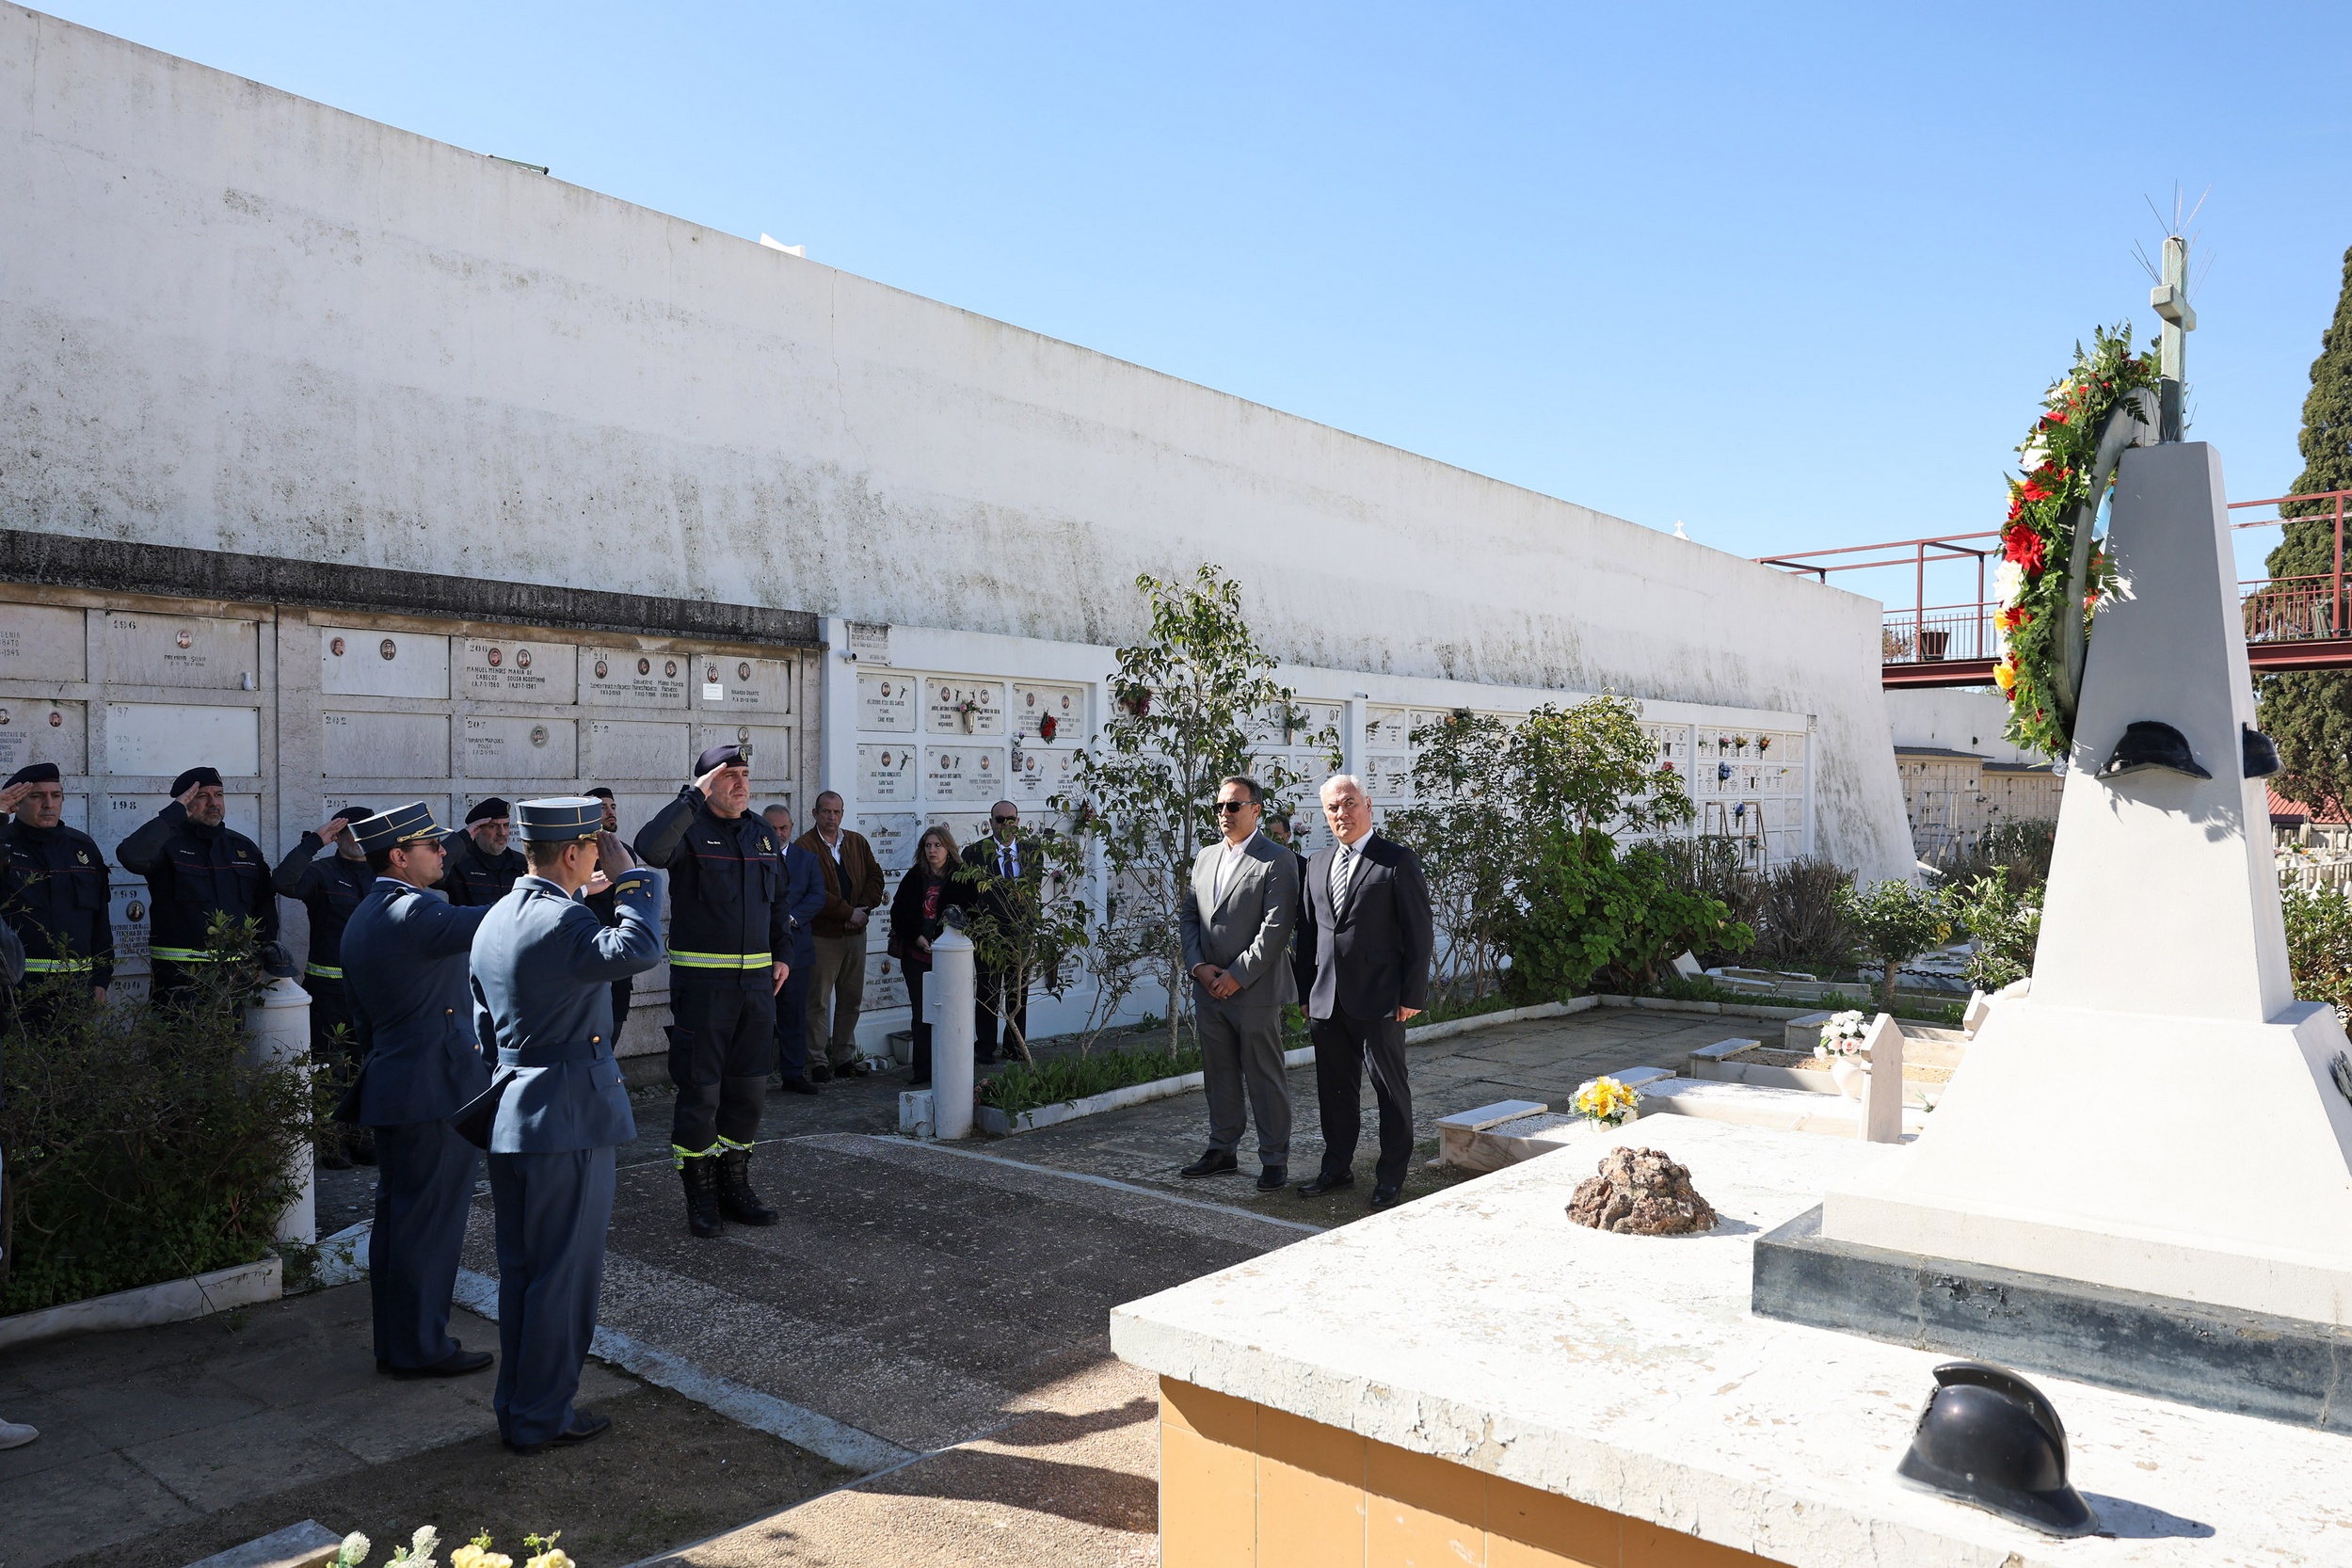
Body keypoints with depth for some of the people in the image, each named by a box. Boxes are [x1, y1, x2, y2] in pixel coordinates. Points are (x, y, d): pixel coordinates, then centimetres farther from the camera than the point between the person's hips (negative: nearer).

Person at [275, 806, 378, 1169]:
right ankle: (331, 1143, 6)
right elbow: (283, 881, -24)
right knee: (331, 1067, -2)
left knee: (367, 1066, 10)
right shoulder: (321, 873, -2)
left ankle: (361, 1138, 19)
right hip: (328, 986, -5)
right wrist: (314, 840, -22)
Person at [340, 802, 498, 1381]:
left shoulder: (359, 921, 13)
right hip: (437, 1091, -10)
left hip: (390, 1089, 10)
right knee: (431, 1219, 0)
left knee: (396, 1216, 17)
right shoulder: (416, 912, -18)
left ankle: (394, 1342, 28)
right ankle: (421, 1348, 9)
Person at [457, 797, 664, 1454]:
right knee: (564, 1273, 3)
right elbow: (637, 951, -38)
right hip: (568, 1118, -9)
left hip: (510, 1115, 9)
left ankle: (515, 1401, 29)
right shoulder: (562, 921, -19)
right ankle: (541, 1417, 13)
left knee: (519, 1269, 18)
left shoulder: (494, 920, 11)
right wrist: (638, 881, -22)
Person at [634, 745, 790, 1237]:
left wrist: (782, 953, 12)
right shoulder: (691, 828, -7)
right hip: (701, 979, -6)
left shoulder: (763, 832, 12)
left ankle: (734, 1186, 24)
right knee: (699, 1088, 1)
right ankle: (700, 1195, 14)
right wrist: (694, 797, -26)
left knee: (749, 1087, 12)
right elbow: (649, 849, -31)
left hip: (756, 979, 6)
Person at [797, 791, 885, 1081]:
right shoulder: (805, 846, -8)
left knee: (851, 999, 11)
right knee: (818, 1000, 0)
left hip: (856, 932, 6)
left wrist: (865, 908, -7)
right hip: (823, 934, -5)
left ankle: (844, 1056, 21)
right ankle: (818, 1061, 8)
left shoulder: (857, 842, 11)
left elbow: (875, 875, 9)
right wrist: (848, 913, -16)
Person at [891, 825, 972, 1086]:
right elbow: (899, 913, 7)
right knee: (921, 1012, 4)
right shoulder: (914, 878, 7)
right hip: (917, 955, 2)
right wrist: (917, 938, -7)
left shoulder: (961, 880, 0)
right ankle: (923, 1069, 10)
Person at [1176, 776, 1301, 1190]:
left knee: (1265, 1078, 2)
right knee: (1219, 1075, 15)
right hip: (1209, 988, 6)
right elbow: (1188, 917, 13)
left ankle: (1274, 1159, 13)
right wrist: (1198, 966, -2)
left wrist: (1237, 976, -16)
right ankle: (1222, 1150, 28)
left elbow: (1276, 928, -15)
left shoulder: (1277, 860, -9)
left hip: (1255, 990, -6)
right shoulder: (1205, 857, 13)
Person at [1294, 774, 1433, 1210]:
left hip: (1379, 1001, -5)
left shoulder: (1398, 861, -6)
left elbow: (1418, 934, -8)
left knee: (1391, 1089, 6)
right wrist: (1307, 993, 12)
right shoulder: (1317, 863, 12)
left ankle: (1391, 1175, 18)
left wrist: (1412, 995, -11)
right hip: (1326, 1001, 6)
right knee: (1334, 1089, 14)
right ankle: (1337, 1168, 28)